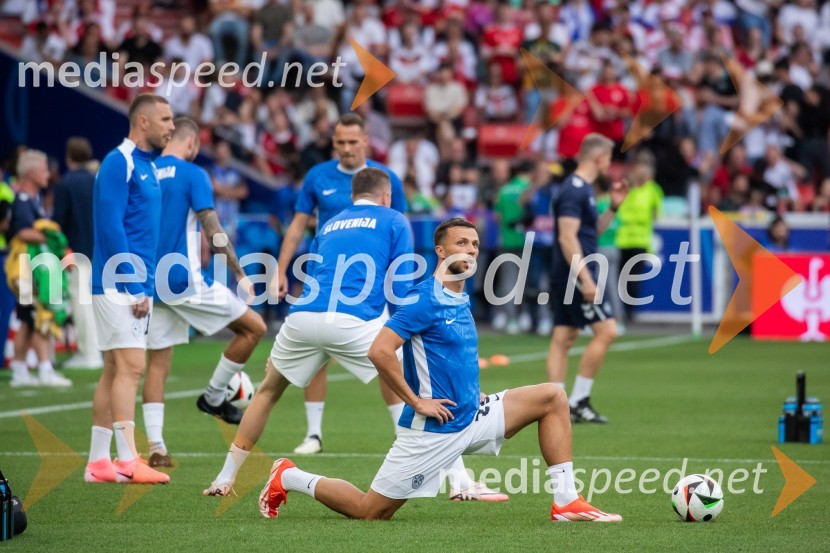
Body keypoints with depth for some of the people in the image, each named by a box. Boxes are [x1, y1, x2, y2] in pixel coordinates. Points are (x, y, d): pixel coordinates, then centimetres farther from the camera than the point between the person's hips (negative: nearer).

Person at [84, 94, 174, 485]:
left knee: (115, 371, 8)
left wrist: (146, 287, 15)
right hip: (119, 286, -9)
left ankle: (98, 461, 10)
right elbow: (111, 228, -17)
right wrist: (135, 287, -19)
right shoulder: (119, 163, -11)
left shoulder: (147, 166, 17)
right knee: (130, 366, -13)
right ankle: (128, 461, -16)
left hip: (137, 286, 9)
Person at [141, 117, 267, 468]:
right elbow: (213, 232, -12)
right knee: (254, 327, 7)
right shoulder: (192, 174, -7)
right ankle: (214, 397, 11)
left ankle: (156, 448, 1)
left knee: (157, 363, 8)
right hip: (185, 280, -6)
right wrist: (240, 275, -4)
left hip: (151, 282, 6)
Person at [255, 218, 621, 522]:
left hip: (472, 417, 8)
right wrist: (416, 402, -19)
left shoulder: (461, 300, 11)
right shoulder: (426, 299, -16)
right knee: (370, 512, -4)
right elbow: (379, 351, -25)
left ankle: (565, 501, -3)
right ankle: (289, 478, 19)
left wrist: (467, 394, 14)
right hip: (433, 430, -8)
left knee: (553, 397, 0)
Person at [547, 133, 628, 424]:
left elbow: (593, 230, 25)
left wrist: (614, 206, 14)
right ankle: (578, 401, -7)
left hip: (572, 277, 10)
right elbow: (567, 237, -21)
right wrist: (585, 278, -24)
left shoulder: (583, 188, 16)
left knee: (563, 338, 7)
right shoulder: (574, 190, -15)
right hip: (576, 275, -10)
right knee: (606, 331, -9)